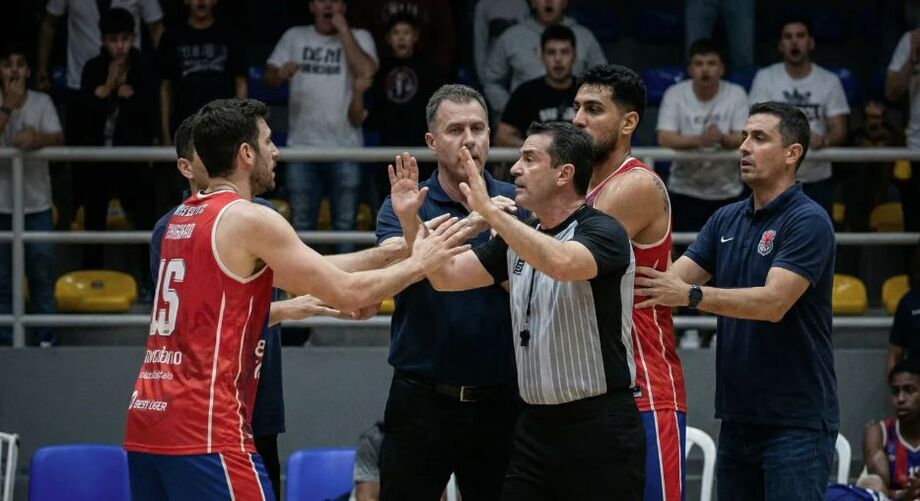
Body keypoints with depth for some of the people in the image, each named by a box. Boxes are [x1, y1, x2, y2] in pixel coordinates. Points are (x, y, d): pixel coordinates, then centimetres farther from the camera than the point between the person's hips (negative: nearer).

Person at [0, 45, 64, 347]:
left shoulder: (42, 102, 1)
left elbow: (58, 138, -12)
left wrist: (35, 139, -32)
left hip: (37, 205, 1)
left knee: (42, 277, 7)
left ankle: (45, 339, 17)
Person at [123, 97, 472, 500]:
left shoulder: (182, 220, 18)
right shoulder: (250, 220, -9)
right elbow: (348, 293, -7)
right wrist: (420, 262, 8)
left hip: (146, 424, 9)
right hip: (205, 430, -9)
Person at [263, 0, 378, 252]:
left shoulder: (359, 38, 5)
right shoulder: (294, 37, 10)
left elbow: (366, 71, -13)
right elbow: (267, 77, 7)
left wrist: (343, 30, -10)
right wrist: (280, 75, -17)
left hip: (345, 147, -1)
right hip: (302, 146, 1)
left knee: (345, 224, 2)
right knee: (301, 224, 5)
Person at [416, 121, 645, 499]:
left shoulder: (603, 232, -11)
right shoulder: (518, 236, 13)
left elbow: (561, 263, -33)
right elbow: (447, 276, 10)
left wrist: (489, 211, -33)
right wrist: (410, 219, -3)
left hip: (600, 428, -7)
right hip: (535, 425, 7)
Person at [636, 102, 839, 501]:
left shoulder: (808, 221, -11)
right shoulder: (726, 221, 12)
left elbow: (773, 303, -22)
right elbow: (674, 281, 5)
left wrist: (691, 295, -31)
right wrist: (635, 280, -16)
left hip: (795, 422, -8)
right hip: (737, 418, 8)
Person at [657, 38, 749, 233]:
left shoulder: (736, 94, -4)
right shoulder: (674, 94, -6)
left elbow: (744, 139, -11)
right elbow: (664, 138, -16)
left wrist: (721, 138, -34)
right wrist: (699, 140, -34)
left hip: (726, 193, 1)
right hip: (685, 192, -1)